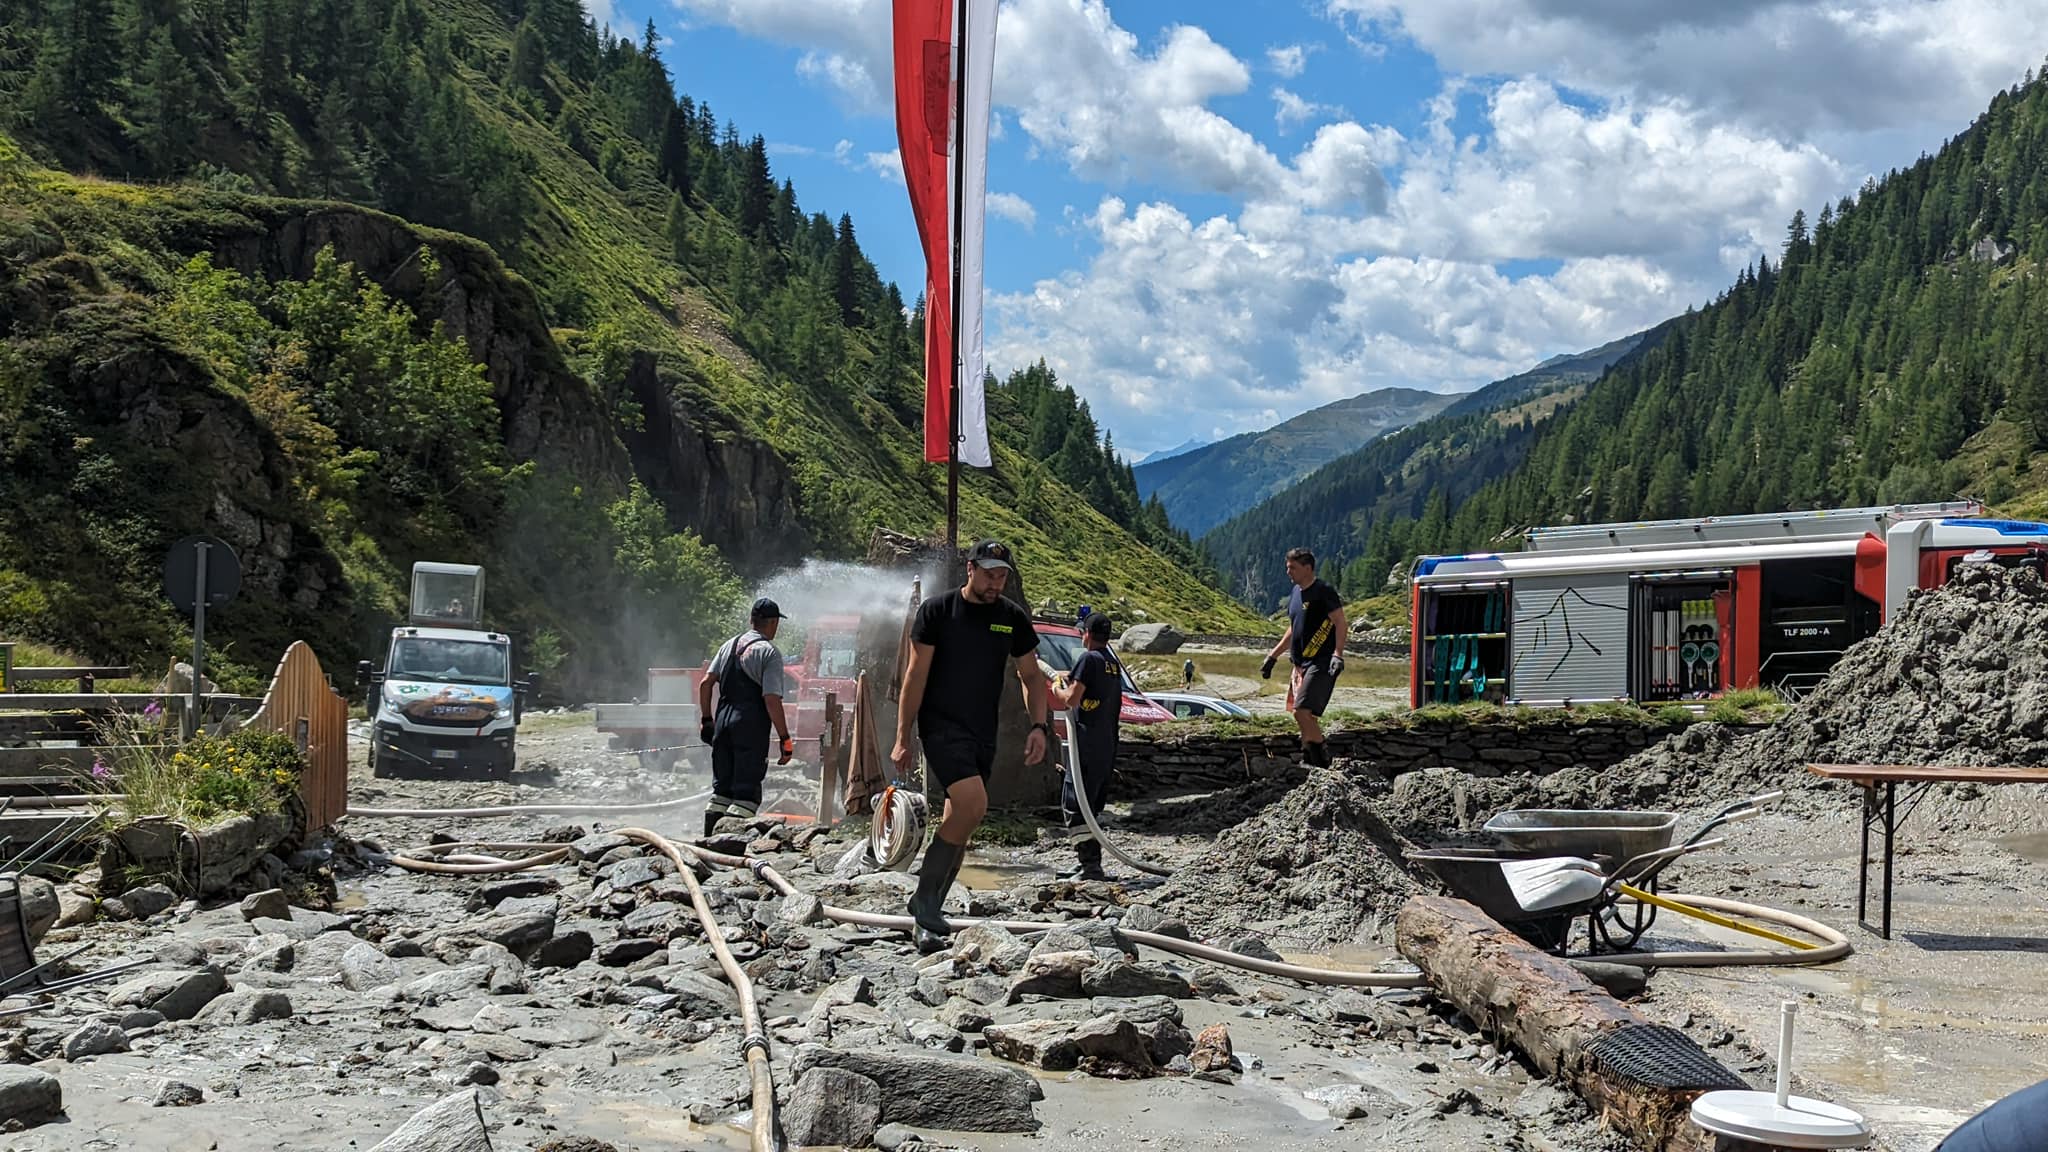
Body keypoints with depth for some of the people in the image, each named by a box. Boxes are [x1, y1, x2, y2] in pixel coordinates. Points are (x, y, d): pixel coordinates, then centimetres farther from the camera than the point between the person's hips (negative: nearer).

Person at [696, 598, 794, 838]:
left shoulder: (729, 645, 13)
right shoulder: (769, 652, -7)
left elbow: (705, 683, 11)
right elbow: (771, 700, -15)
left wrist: (706, 719, 19)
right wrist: (785, 739, -12)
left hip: (723, 722, 7)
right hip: (751, 727, -6)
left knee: (722, 785, 15)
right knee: (747, 790, -2)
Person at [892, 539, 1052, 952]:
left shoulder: (1013, 618, 8)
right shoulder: (936, 611, -4)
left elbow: (1032, 676, 15)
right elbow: (916, 675, -4)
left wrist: (1039, 725, 0)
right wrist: (902, 739, -8)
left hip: (983, 733, 5)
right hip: (941, 725, -5)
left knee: (959, 824, 6)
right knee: (973, 805, -24)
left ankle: (927, 912, 17)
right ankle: (925, 897, -11)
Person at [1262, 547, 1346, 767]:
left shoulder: (1324, 592, -9)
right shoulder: (1295, 594, 17)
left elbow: (1340, 623, -13)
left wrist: (1338, 654, -24)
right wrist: (1272, 657, 24)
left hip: (1321, 664, -9)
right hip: (1301, 664, 9)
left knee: (1302, 711, -17)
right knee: (1304, 715, 9)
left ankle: (1321, 756, -6)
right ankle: (1309, 759, 16)